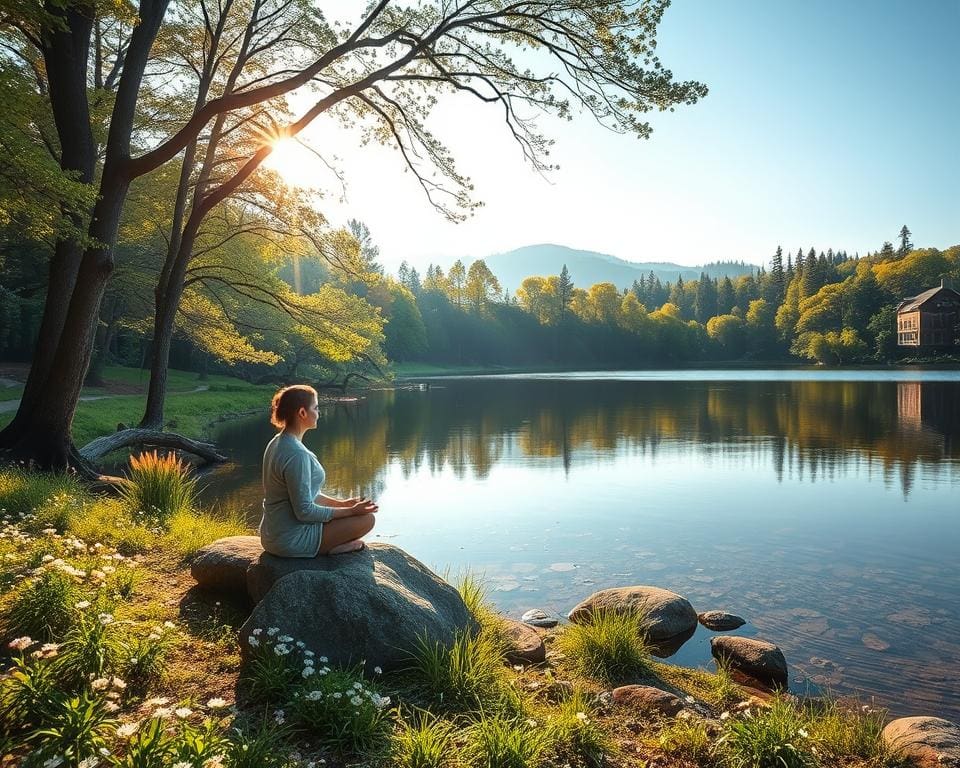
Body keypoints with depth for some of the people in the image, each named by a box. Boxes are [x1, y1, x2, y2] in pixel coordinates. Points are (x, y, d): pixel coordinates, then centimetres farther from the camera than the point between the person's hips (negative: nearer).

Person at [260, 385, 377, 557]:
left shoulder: (277, 443, 5)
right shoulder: (297, 454, -26)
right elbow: (304, 511, -24)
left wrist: (341, 503, 9)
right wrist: (350, 511, -14)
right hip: (291, 541, -9)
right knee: (367, 518, -7)